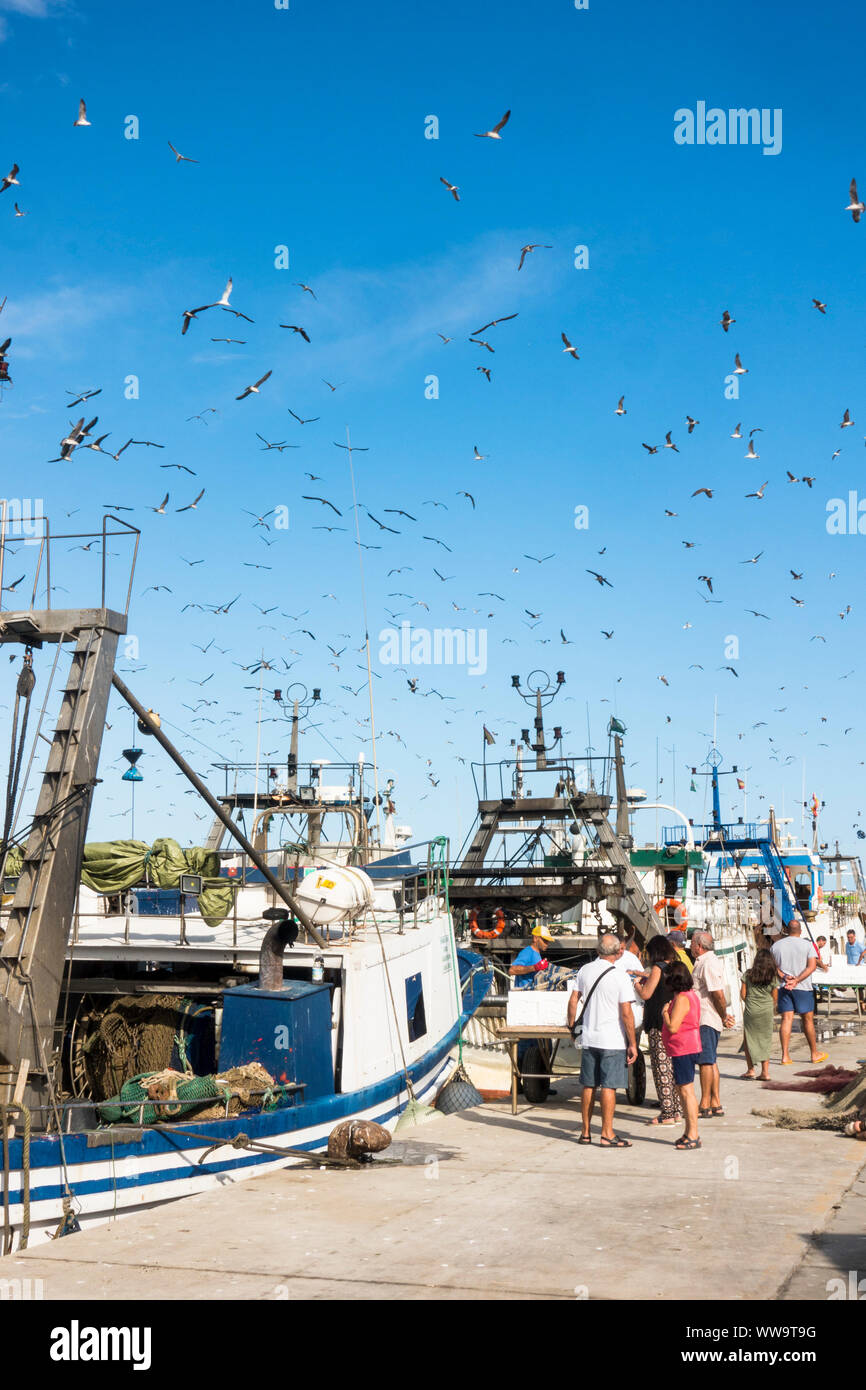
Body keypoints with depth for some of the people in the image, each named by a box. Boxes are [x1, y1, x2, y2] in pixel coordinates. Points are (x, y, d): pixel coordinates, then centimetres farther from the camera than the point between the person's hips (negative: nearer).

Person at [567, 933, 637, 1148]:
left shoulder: (585, 970, 3)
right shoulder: (620, 976, -12)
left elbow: (573, 1000, 7)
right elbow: (626, 1013, -13)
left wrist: (571, 1026, 20)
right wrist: (632, 1044, -8)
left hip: (589, 1039, 5)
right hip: (613, 1041, -5)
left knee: (589, 1086, 12)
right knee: (609, 1087, -1)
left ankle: (585, 1132, 19)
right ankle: (607, 1134, 1)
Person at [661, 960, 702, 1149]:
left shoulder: (681, 999, -19)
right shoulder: (691, 995, 11)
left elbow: (673, 1027, -24)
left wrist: (664, 1012, -7)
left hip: (683, 1050, -10)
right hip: (687, 1049, 10)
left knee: (686, 1091, -7)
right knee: (683, 1090, 17)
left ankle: (693, 1136, -5)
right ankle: (689, 1132, 25)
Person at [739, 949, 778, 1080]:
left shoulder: (748, 974, -5)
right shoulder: (772, 977, -2)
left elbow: (743, 993, -2)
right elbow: (775, 997, 4)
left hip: (751, 1010, -1)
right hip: (767, 1011, 1)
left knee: (749, 1040, 11)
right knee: (765, 1041, 11)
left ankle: (750, 1070, 10)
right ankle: (765, 1072, 10)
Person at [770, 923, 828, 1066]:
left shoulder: (776, 945, 7)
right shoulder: (807, 945, -1)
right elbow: (812, 966, -10)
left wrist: (784, 977, -11)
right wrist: (796, 980, -16)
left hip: (783, 987, 2)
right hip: (803, 988, -2)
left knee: (786, 1019, 0)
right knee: (807, 1019, 8)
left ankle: (785, 1056, -6)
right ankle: (814, 1054, 18)